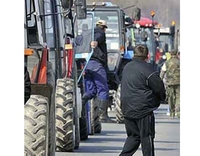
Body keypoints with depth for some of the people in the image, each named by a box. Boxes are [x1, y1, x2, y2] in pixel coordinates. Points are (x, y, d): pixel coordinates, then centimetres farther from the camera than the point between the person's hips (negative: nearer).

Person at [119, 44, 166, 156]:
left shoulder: (127, 67, 9)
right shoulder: (147, 69, -15)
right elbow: (159, 87, -12)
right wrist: (162, 98, 9)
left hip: (127, 109, 7)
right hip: (144, 109, -7)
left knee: (133, 136, 17)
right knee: (147, 138, 4)